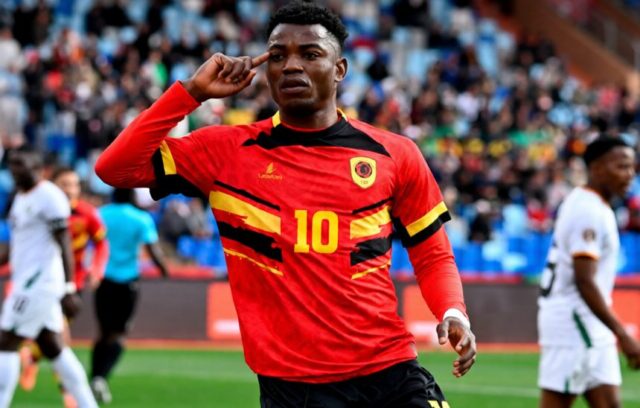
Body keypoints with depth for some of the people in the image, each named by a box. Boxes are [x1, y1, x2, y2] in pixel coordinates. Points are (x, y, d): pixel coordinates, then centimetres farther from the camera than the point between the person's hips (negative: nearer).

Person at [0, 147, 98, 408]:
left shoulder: (48, 197, -13)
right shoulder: (21, 198, 15)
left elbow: (64, 246, -17)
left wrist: (68, 290, -21)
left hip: (39, 281, -9)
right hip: (28, 281, 9)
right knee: (54, 348, 11)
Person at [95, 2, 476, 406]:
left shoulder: (395, 155, 5)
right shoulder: (227, 152, 3)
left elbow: (433, 255, 14)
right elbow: (115, 168, -3)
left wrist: (454, 313, -5)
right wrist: (192, 91, -7)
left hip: (390, 371, 1)